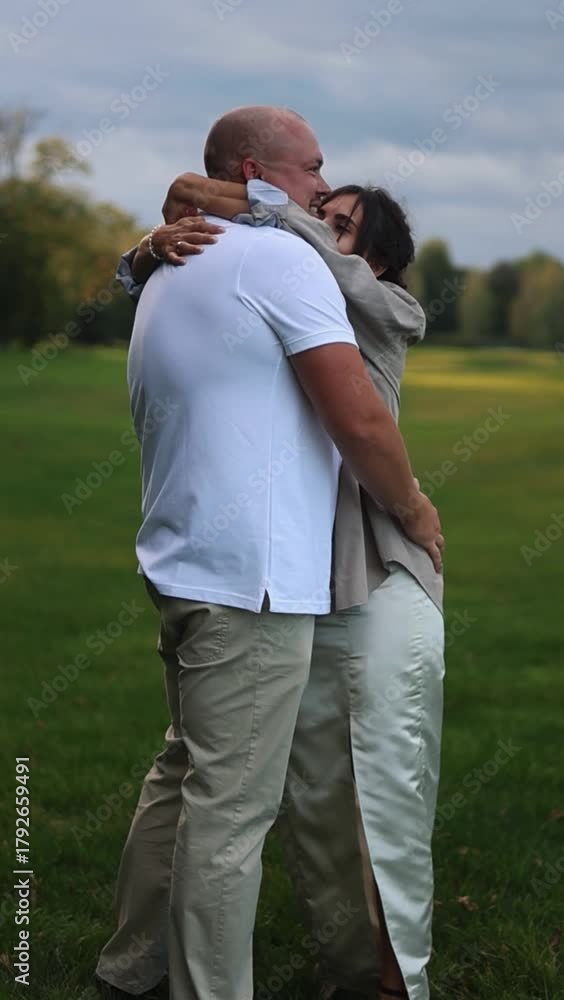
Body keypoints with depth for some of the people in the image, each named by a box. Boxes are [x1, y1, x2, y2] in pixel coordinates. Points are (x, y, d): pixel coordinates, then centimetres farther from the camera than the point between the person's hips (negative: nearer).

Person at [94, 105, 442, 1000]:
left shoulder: (169, 277, 18)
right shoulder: (280, 257, -11)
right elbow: (359, 420, -16)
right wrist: (414, 510, -1)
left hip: (182, 564, 10)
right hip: (250, 578, -10)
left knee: (184, 772, 20)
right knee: (231, 808, -4)